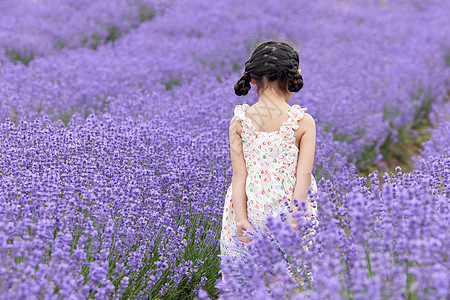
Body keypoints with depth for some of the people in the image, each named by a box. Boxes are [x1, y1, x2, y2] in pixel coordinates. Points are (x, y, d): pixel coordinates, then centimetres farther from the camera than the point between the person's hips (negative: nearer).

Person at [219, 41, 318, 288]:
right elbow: (303, 174, -10)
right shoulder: (304, 122, -5)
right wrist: (295, 218, -10)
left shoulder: (238, 121, -2)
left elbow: (239, 174, -5)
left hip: (251, 211, 1)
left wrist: (240, 217, -7)